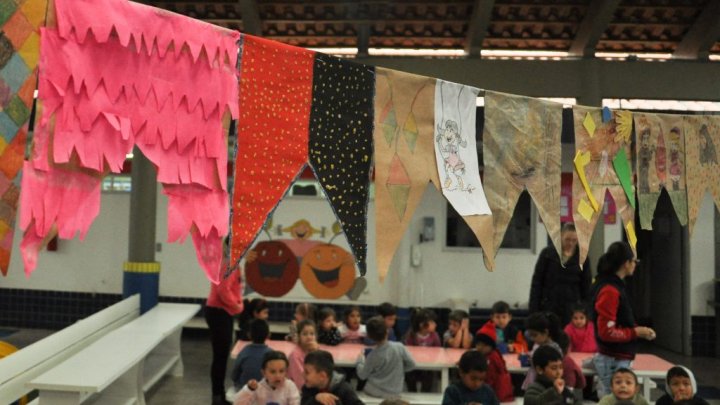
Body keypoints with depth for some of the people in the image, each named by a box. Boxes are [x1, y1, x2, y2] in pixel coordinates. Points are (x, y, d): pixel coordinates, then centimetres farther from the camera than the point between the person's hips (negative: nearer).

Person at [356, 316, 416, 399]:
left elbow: (362, 375, -7)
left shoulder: (372, 356, -18)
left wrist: (360, 359, 9)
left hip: (376, 392, -2)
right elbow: (411, 365, -4)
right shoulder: (399, 347, -15)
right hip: (395, 393, 2)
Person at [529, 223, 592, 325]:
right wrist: (534, 309, -5)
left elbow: (586, 286, 7)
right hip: (548, 307, -1)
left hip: (572, 309, 1)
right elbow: (536, 281, 1)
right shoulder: (548, 253, 0)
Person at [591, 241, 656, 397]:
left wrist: (638, 330, 8)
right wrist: (636, 332, -13)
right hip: (613, 361, -10)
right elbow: (607, 332, -21)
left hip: (617, 359, 10)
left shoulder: (614, 286, 11)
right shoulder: (610, 291, -19)